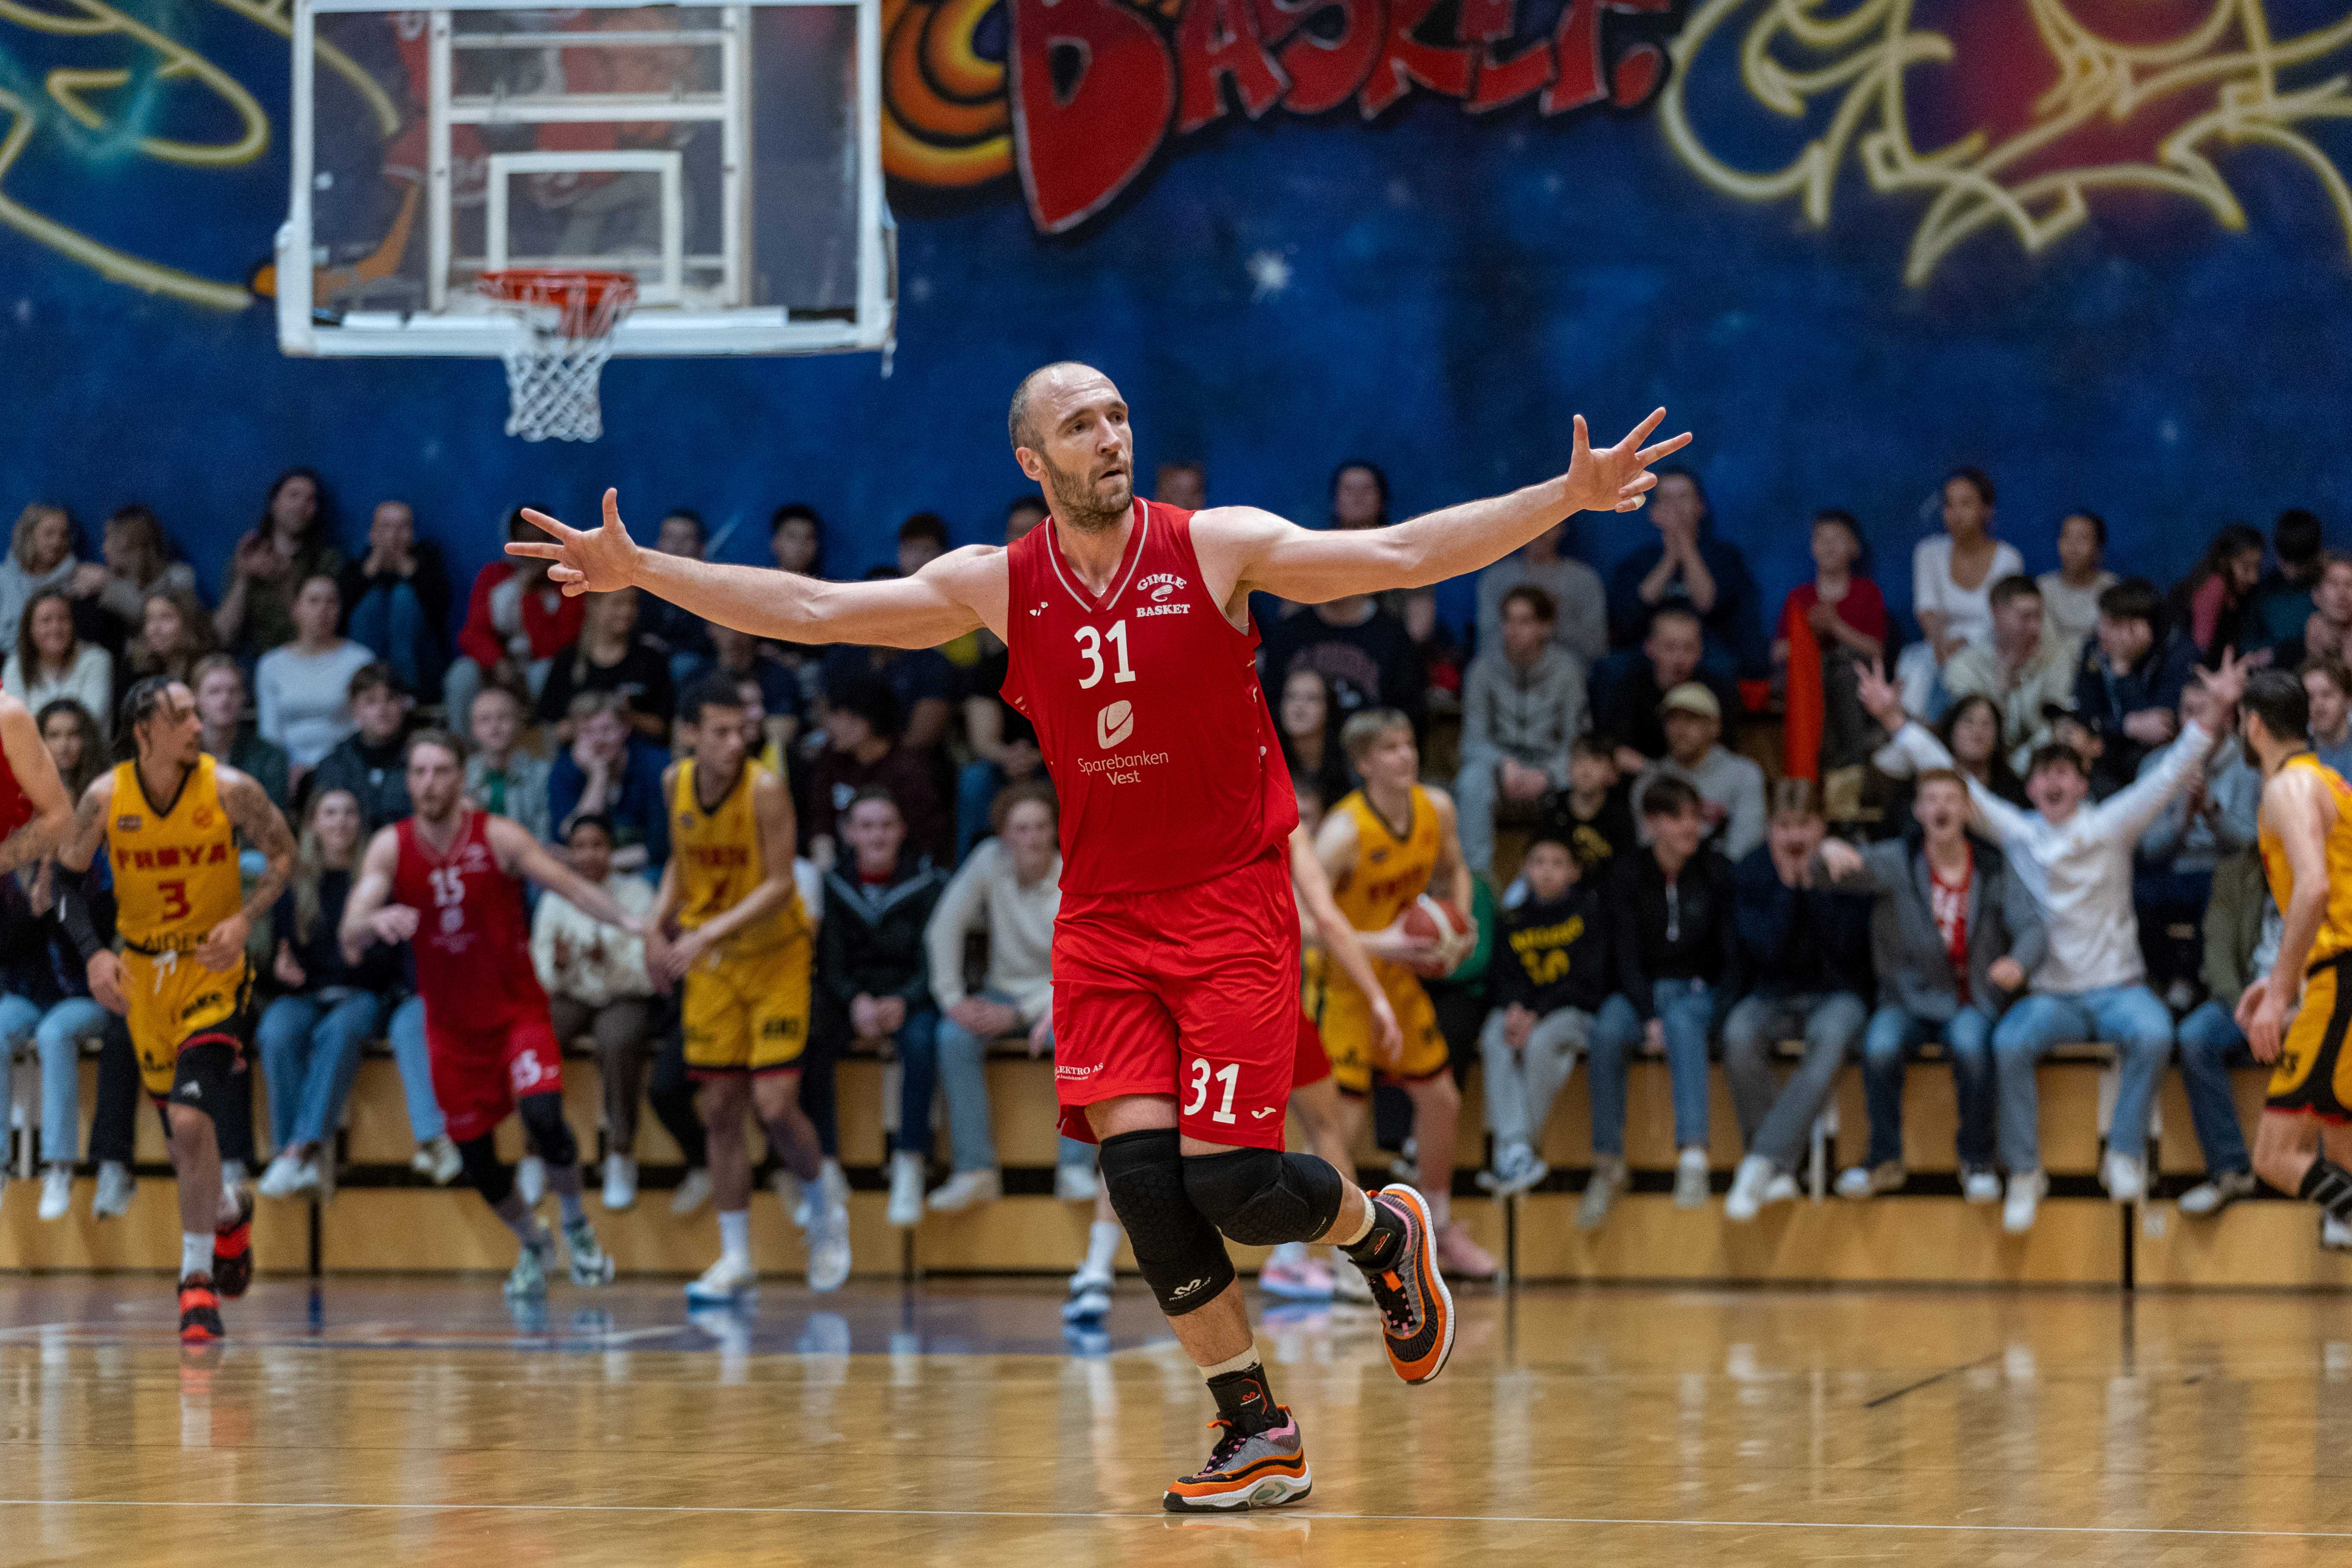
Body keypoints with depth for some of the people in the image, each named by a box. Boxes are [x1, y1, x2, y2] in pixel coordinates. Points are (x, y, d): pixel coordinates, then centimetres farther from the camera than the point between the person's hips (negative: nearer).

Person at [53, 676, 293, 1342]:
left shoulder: (229, 790, -14)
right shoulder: (105, 799, -9)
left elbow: (283, 854, -2)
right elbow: (68, 878, 2)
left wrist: (244, 919, -17)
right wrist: (93, 952, -13)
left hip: (213, 968, -3)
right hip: (141, 971, 3)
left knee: (191, 1121, -19)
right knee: (182, 1127, 11)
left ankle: (197, 1278, -6)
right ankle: (229, 1212, 45)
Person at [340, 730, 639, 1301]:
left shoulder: (498, 838, -11)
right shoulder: (391, 847, -7)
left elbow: (569, 883, -18)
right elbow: (351, 935, -16)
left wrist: (627, 921, -35)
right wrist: (375, 922, -41)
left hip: (517, 1010, -3)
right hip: (451, 1023, 3)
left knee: (542, 1114, -24)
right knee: (475, 1157, 5)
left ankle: (576, 1226, 5)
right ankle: (533, 1246, 34)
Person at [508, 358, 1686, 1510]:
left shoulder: (1218, 549, -6)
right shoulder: (995, 587, 1)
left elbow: (1405, 555, -12)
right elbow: (810, 609, 0)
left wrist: (1569, 496, -22)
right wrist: (641, 572, -8)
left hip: (1231, 907, -3)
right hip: (1102, 920, 3)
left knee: (1226, 1177, -11)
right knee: (1139, 1169, -10)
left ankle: (1384, 1236, 23)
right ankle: (1256, 1436, 2)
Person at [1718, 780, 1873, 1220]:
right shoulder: (1750, 874, 1)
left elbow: (1850, 946, -12)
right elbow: (1765, 950, -9)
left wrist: (1814, 885, -15)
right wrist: (1788, 886, -14)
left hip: (1836, 995, -1)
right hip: (1773, 997, 2)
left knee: (1831, 1039, -38)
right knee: (1739, 1035, -34)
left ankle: (1762, 1162, -40)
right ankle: (1779, 1171, -28)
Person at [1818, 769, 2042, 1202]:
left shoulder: (1995, 866, -1)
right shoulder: (1897, 861, -3)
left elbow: (2033, 927, -11)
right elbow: (1857, 871, -21)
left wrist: (2018, 962, -36)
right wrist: (1831, 851, -48)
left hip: (1974, 1000, 0)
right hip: (1910, 999, 0)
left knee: (1970, 1041, -34)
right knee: (1879, 1044, -31)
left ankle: (1977, 1160, -16)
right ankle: (1885, 1159, -13)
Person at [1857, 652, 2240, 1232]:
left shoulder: (2111, 826, 2)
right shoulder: (2015, 832, 7)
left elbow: (2170, 774, -4)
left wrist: (2213, 712, -15)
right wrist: (1896, 720, 3)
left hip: (2117, 986, -1)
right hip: (2049, 991, 1)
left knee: (2153, 1034, -33)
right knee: (2010, 1043, -30)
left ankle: (2125, 1156, -19)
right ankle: (2024, 1172, -19)